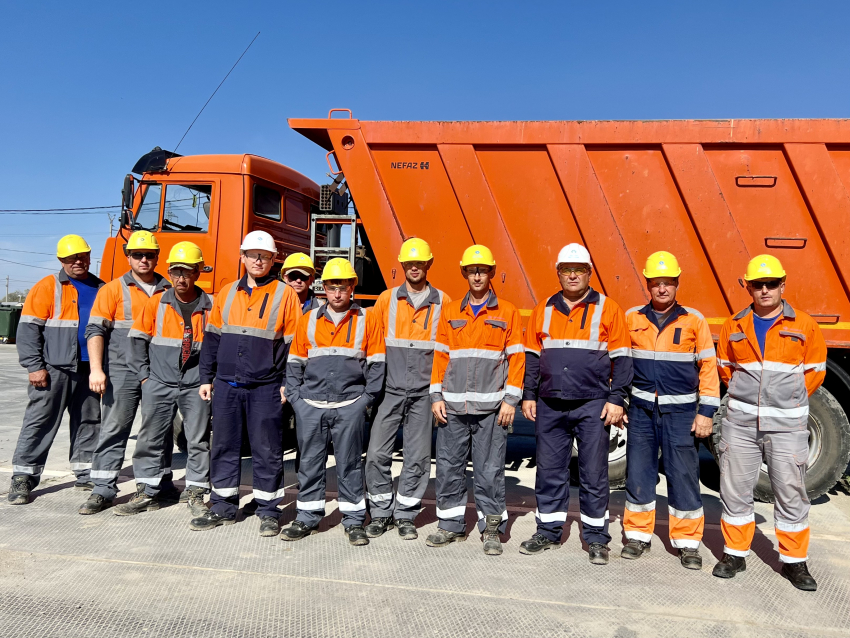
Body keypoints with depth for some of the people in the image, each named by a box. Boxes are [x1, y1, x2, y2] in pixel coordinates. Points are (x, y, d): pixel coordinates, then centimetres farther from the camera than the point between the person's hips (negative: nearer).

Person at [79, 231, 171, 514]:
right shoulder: (113, 289, 3)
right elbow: (95, 330, -2)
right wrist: (96, 369, -13)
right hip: (122, 372, -2)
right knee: (113, 430, -1)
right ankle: (103, 490, 7)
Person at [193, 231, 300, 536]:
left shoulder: (285, 294, -1)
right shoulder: (227, 293, 11)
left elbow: (294, 343, -3)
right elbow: (212, 338, 15)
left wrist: (288, 383, -7)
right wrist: (206, 378, 12)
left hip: (265, 388, -4)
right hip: (226, 385, 4)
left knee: (266, 450, 3)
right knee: (224, 447, 11)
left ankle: (268, 510, 16)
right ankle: (223, 507, 25)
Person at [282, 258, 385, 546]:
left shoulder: (367, 320, 3)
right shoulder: (309, 319, 9)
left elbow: (376, 363, 3)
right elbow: (295, 363, 13)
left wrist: (367, 398, -4)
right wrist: (295, 396, 3)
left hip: (350, 406, -2)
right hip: (310, 405, 2)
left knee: (350, 464, 5)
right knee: (310, 463, 9)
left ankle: (354, 521, 17)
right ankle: (307, 517, 23)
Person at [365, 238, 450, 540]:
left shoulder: (443, 302, 3)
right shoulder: (386, 299, 5)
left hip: (424, 392, 0)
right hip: (390, 390, 1)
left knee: (417, 457, 5)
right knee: (377, 453, -1)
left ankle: (405, 515, 21)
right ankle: (381, 512, 17)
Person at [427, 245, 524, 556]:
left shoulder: (508, 312, 4)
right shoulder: (450, 312, 11)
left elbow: (516, 358, 1)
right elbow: (440, 356, 11)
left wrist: (510, 400, -6)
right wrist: (436, 396, 4)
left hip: (491, 407, -3)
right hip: (453, 405, 3)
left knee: (490, 470, 2)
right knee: (449, 466, 7)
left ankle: (492, 528, 17)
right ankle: (451, 524, 22)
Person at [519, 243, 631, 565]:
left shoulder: (608, 309, 0)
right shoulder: (543, 310, 9)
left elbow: (621, 358, 0)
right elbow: (532, 356, 14)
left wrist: (616, 399, -7)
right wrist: (529, 396, 8)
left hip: (593, 406, -3)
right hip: (550, 406, 3)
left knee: (594, 475, 4)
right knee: (549, 471, 10)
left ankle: (596, 538, 19)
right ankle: (549, 531, 24)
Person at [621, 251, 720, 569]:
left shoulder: (694, 321, -1)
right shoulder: (631, 318, 4)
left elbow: (708, 367, 1)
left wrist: (706, 412, -3)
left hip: (680, 411, -2)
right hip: (642, 409, 2)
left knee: (684, 477, 2)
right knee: (638, 474, 7)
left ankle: (688, 542, 17)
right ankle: (638, 536, 22)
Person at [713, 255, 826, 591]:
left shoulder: (805, 326, 2)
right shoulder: (733, 327, 7)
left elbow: (814, 372, 7)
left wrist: (788, 398, 1)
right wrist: (747, 393, 8)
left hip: (787, 424, -2)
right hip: (740, 421, 2)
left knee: (791, 493, 4)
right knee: (734, 489, 6)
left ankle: (794, 561, 21)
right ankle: (735, 554, 21)